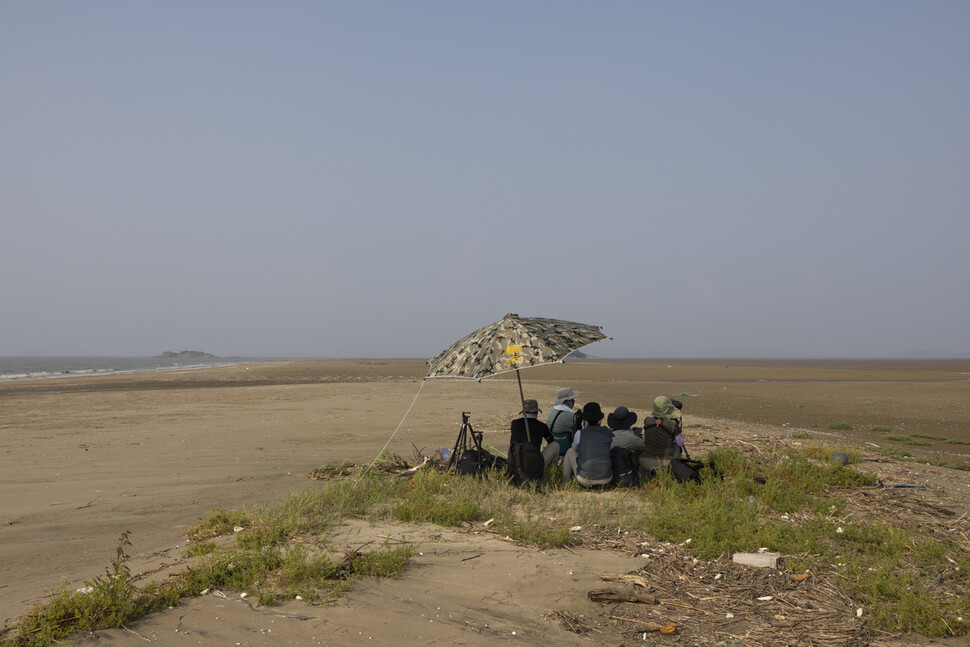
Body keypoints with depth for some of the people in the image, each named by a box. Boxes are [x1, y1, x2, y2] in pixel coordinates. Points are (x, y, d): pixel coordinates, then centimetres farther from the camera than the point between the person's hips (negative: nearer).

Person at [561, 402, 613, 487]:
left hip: (585, 479, -2)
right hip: (606, 479, 2)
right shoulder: (609, 434, 3)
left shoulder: (580, 433, -3)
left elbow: (575, 449, 19)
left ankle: (565, 482, 28)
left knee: (570, 451, 22)